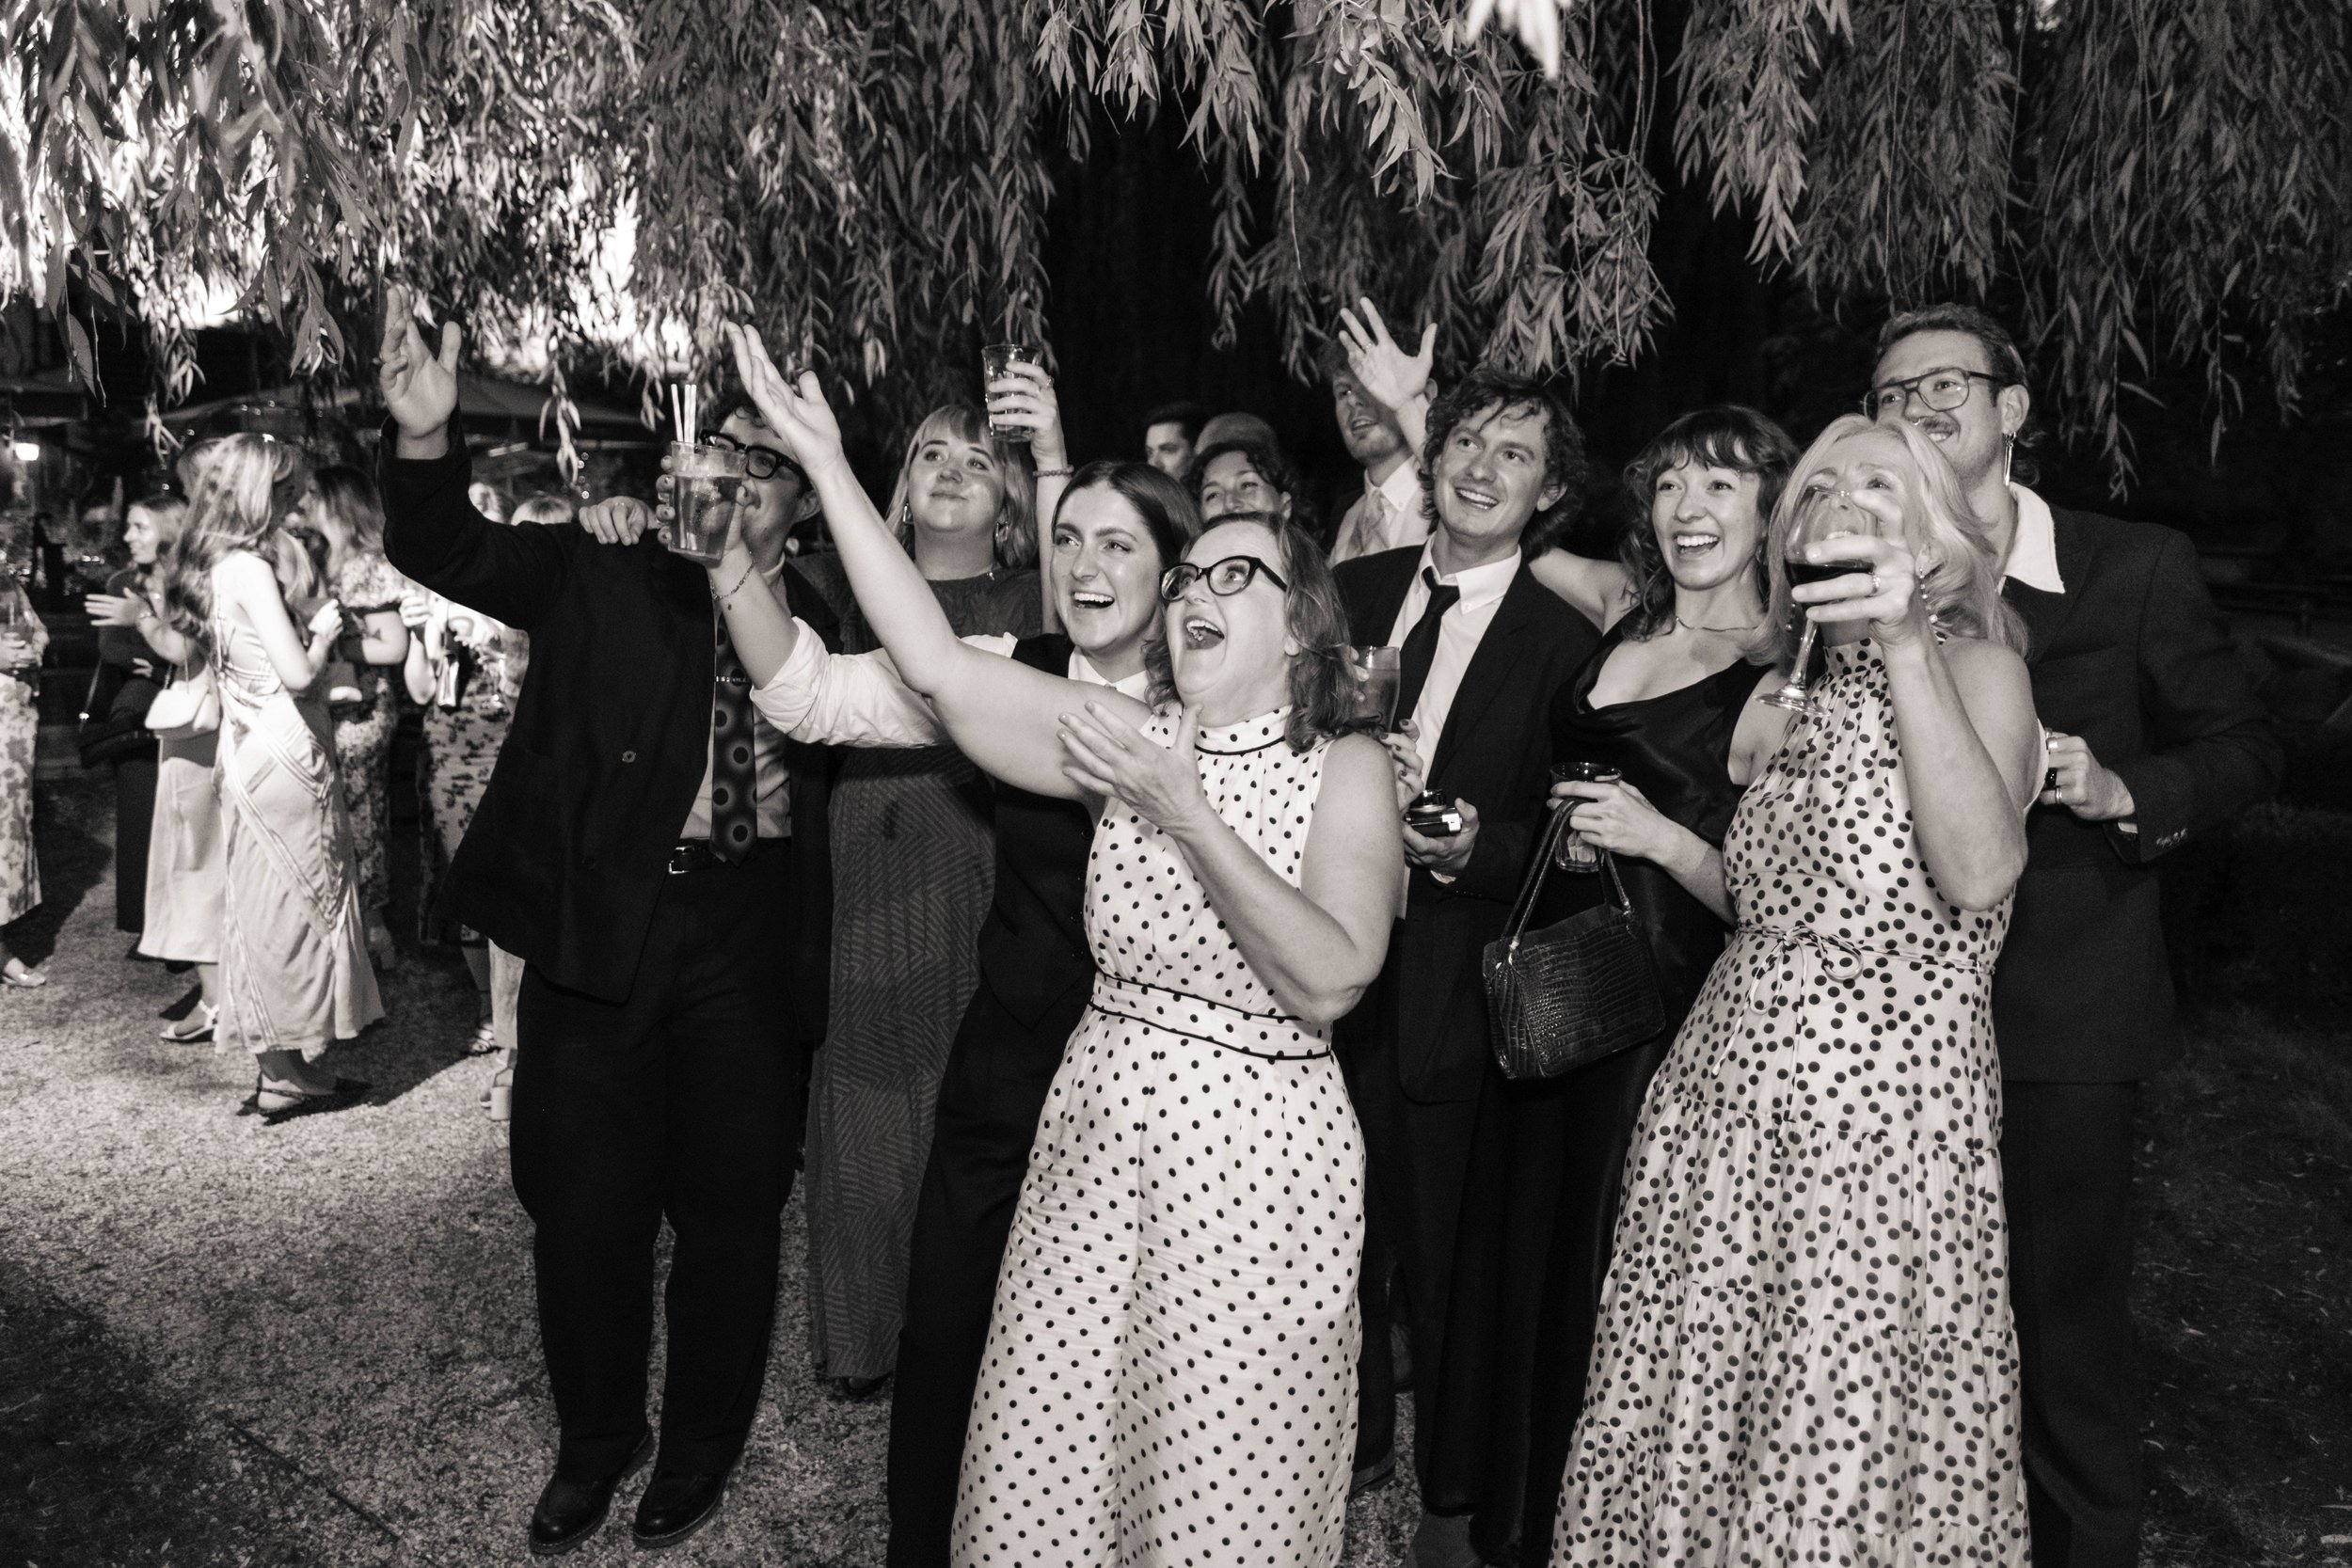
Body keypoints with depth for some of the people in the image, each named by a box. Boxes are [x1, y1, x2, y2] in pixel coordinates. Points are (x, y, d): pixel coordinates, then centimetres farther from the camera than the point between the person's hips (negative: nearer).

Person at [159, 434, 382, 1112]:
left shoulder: (211, 566, 11)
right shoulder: (251, 569, -17)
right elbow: (298, 672, -22)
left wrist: (316, 619, 11)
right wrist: (324, 630, -3)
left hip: (246, 752, 9)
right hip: (285, 758, -9)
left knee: (264, 905, 12)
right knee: (297, 903, -1)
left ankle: (279, 1069, 20)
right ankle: (291, 1078, 7)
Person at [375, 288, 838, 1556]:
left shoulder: (814, 622, 3)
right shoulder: (600, 578, 2)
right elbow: (453, 553, -10)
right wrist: (424, 441, -26)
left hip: (746, 940, 0)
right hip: (599, 935, 0)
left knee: (729, 1209, 11)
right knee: (585, 1206, 11)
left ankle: (701, 1448, 35)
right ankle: (595, 1437, 36)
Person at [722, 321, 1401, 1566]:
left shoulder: (1346, 768, -7)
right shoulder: (1132, 743, 1)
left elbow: (1326, 982, -20)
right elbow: (936, 665, -8)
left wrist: (1185, 814, -24)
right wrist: (829, 468, -11)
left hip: (1257, 1160, -3)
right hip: (1092, 1139, 4)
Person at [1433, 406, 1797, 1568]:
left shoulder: (1783, 689, -13)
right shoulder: (1619, 623, 4)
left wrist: (1662, 838, -24)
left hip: (1661, 1022, -6)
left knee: (1617, 1278, 7)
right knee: (1522, 1245, 19)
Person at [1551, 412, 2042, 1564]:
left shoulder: (1974, 662, -7)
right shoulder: (1802, 687, 12)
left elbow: (1979, 879, -27)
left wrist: (1905, 645, -28)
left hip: (1881, 1111, -6)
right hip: (1727, 1101, 6)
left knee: (1841, 1449, 7)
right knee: (1695, 1422, 14)